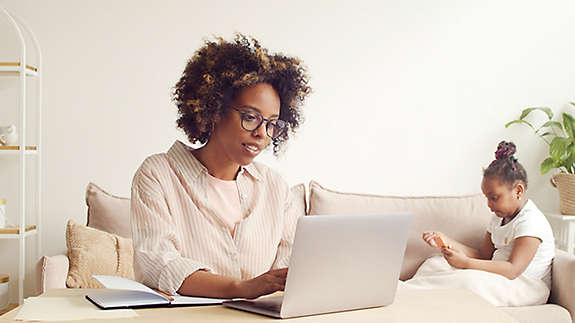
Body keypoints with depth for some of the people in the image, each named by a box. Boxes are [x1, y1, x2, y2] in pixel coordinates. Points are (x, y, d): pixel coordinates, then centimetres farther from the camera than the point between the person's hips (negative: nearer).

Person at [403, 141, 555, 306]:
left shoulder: (531, 221, -17)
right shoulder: (499, 217, 14)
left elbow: (513, 270, -25)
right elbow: (483, 255, 12)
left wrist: (466, 263, -30)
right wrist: (446, 241, -1)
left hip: (527, 288, -9)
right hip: (497, 279, 9)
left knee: (469, 280, -36)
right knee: (434, 264, 1)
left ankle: (405, 290, -32)